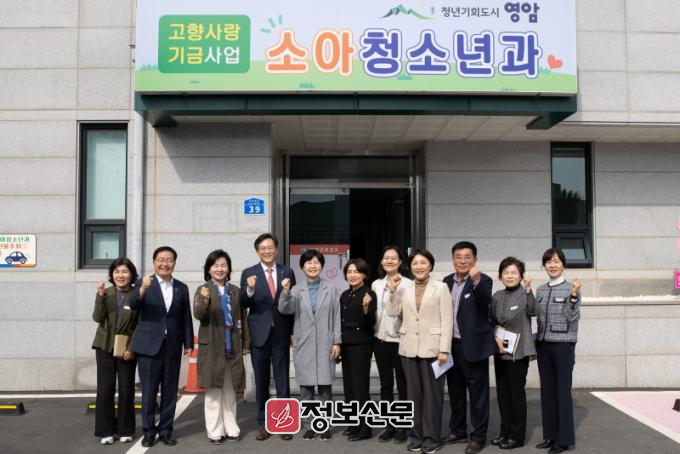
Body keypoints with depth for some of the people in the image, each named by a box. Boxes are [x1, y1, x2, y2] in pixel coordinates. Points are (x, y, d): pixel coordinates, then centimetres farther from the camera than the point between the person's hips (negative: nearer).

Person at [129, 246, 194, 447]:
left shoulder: (182, 288, 8)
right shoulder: (144, 283, -2)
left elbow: (186, 318, 9)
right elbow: (133, 305, -19)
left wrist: (188, 343, 5)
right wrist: (142, 290, -38)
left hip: (172, 347, 3)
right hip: (149, 346, -3)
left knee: (170, 392, 9)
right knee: (149, 392, 4)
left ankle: (165, 430, 21)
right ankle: (149, 431, 18)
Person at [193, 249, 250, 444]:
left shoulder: (235, 291, 7)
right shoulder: (202, 290, -3)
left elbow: (242, 318, 10)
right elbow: (197, 315, -17)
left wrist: (246, 342, 9)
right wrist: (204, 300, -37)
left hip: (232, 346, 3)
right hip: (211, 346, -3)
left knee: (230, 389, 11)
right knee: (213, 389, 3)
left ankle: (231, 428, 20)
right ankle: (215, 431, 11)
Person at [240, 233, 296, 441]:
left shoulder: (287, 272, 4)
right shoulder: (249, 273, 0)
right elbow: (244, 304, -7)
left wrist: (293, 332, 2)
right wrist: (249, 290, -27)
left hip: (281, 334, 0)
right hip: (259, 334, 0)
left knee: (283, 381, 6)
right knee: (261, 382, 10)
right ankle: (263, 423, 21)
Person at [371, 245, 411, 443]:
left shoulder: (408, 284, -8)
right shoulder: (376, 285, 10)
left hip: (400, 340, -5)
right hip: (380, 340, 5)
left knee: (403, 385, 5)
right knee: (385, 385, 12)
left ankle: (403, 427, 16)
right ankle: (389, 425, 21)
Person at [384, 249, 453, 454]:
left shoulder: (441, 288, -2)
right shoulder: (403, 288, 8)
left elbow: (447, 321, -5)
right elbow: (392, 313, 1)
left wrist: (444, 350, -11)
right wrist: (392, 291, -9)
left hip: (432, 348, -3)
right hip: (409, 348, 3)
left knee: (432, 393, 3)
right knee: (413, 393, 10)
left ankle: (431, 437, 13)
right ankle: (416, 435, 21)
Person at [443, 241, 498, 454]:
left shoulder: (483, 281, -8)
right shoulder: (447, 281, 8)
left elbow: (485, 302, -28)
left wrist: (476, 281, -44)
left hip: (473, 345, -6)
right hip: (451, 344, 6)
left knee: (477, 392, 3)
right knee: (455, 390, 17)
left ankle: (478, 436, 14)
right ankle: (458, 431, 31)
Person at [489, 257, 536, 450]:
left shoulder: (525, 294, -7)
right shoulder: (497, 296, 7)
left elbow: (533, 311, -27)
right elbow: (492, 322, 10)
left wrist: (528, 290, -40)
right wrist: (496, 338, -5)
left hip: (518, 351, -5)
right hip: (500, 350, 5)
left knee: (517, 393, 1)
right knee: (502, 392, 12)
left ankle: (517, 436, 13)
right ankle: (505, 432, 24)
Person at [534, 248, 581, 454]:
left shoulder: (571, 288, -6)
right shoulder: (540, 290, 10)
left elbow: (572, 318, -13)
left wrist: (574, 296, -25)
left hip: (563, 345, -5)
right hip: (543, 345, 6)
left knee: (562, 390, -1)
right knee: (547, 390, 10)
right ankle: (550, 435, 19)